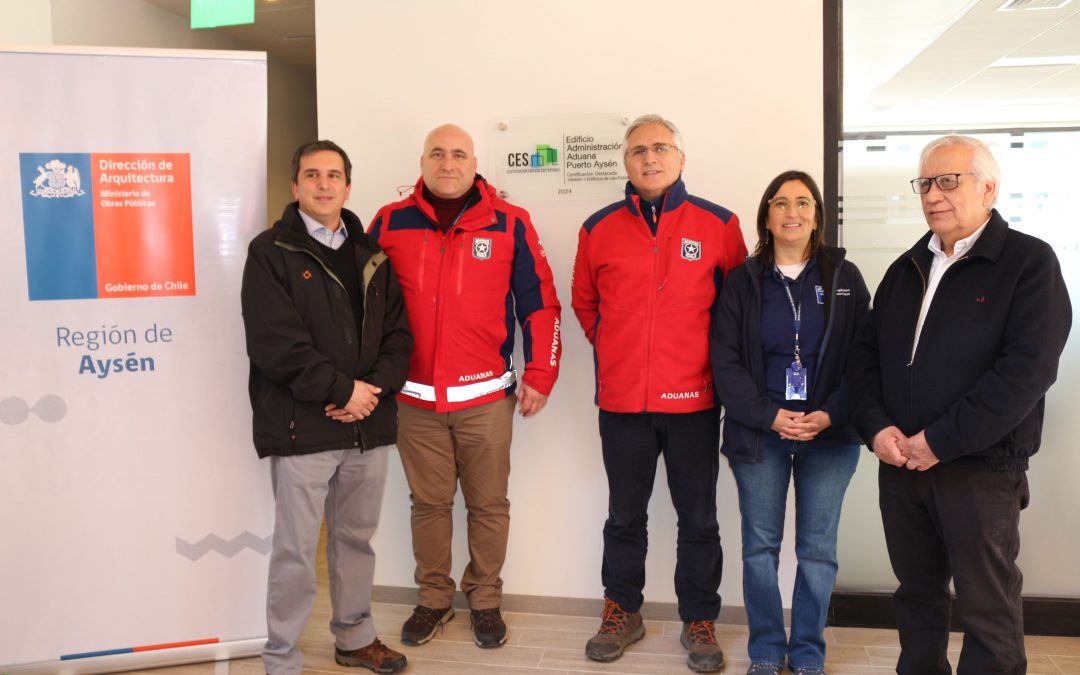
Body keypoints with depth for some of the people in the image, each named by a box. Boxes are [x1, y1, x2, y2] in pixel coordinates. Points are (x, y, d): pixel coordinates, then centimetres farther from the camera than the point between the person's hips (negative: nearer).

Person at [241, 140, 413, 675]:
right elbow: (274, 342, -13)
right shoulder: (270, 252, -2)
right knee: (295, 551, 3)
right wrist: (343, 390, -14)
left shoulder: (371, 255, 13)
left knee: (356, 539, 17)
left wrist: (375, 389, -9)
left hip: (368, 426, 5)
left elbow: (398, 332, 8)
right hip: (302, 428, -4)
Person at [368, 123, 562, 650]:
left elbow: (541, 304, 1)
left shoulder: (510, 224, -1)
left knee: (488, 504, 10)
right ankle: (434, 598, 30)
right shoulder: (390, 223, 4)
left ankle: (485, 599, 28)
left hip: (487, 396, -1)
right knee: (428, 503, 12)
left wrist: (539, 376, -1)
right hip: (414, 397, 1)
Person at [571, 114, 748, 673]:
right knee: (625, 516, 14)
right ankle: (622, 612, 32)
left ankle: (699, 621, 28)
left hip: (694, 400, -1)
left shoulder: (718, 224, 0)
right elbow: (585, 304, 15)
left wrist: (713, 358, 6)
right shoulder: (598, 228, 4)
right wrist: (616, 352, 8)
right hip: (621, 401, 1)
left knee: (698, 518, 10)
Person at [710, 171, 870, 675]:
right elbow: (725, 360, -1)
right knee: (760, 547, 5)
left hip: (829, 433, 0)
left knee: (818, 549, 6)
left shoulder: (844, 278, 6)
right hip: (759, 433, 0)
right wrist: (769, 415, -12)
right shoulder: (744, 281, 5)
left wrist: (830, 415, -12)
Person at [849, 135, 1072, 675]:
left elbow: (1028, 368, -17)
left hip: (980, 470, -5)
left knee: (988, 611, 7)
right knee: (916, 594, 17)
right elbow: (866, 353, 10)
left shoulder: (1029, 262, -6)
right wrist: (876, 427, -7)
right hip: (900, 464, 5)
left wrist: (941, 441, -19)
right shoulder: (906, 268, 12)